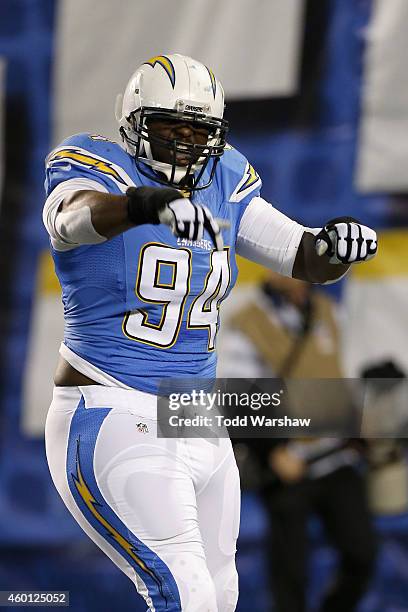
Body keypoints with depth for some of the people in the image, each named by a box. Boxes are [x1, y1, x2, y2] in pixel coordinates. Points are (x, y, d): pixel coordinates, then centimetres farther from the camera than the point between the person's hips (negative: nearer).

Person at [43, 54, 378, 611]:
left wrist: (335, 246, -17)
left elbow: (307, 260, 8)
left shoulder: (222, 184, 10)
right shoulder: (100, 171, -10)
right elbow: (73, 214, -34)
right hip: (113, 425, -8)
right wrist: (148, 204, -56)